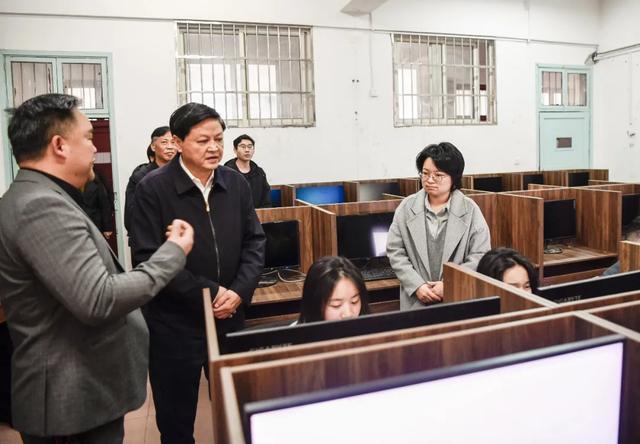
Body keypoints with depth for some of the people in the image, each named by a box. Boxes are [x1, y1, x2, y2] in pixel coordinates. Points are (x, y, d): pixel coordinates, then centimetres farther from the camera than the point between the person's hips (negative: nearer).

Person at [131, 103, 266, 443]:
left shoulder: (236, 183, 2)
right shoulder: (153, 189, -12)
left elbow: (255, 241, 4)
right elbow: (149, 259, -16)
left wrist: (239, 291, -11)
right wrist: (208, 293, -17)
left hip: (230, 317, 4)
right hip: (174, 323, -4)